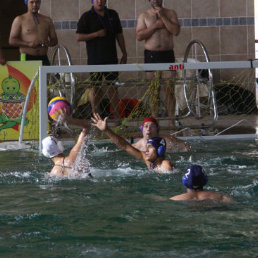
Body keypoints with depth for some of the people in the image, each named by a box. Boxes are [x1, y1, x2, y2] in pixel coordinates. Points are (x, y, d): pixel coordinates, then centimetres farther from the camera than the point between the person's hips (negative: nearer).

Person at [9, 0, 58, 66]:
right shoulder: (19, 20, 7)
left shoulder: (47, 20, 17)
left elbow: (55, 40, 20)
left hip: (43, 59, 3)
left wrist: (48, 43, -5)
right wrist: (29, 44, -15)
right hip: (27, 58, -3)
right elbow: (12, 41, 0)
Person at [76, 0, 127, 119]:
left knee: (113, 86, 2)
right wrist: (96, 34, -15)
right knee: (96, 88, 1)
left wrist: (124, 53, 14)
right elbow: (78, 36, -6)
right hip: (94, 58, -3)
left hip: (111, 57, 3)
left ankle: (117, 116, 5)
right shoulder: (87, 17, 0)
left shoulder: (113, 15, 12)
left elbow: (119, 35, 17)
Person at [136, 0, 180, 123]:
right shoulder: (144, 16, 7)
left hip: (167, 54, 0)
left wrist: (163, 17, -10)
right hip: (151, 55, 0)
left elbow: (176, 31, -7)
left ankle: (172, 121, 0)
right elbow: (139, 36, -5)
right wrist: (155, 26, -10)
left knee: (170, 89, -4)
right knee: (153, 90, 0)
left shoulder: (170, 13, 9)